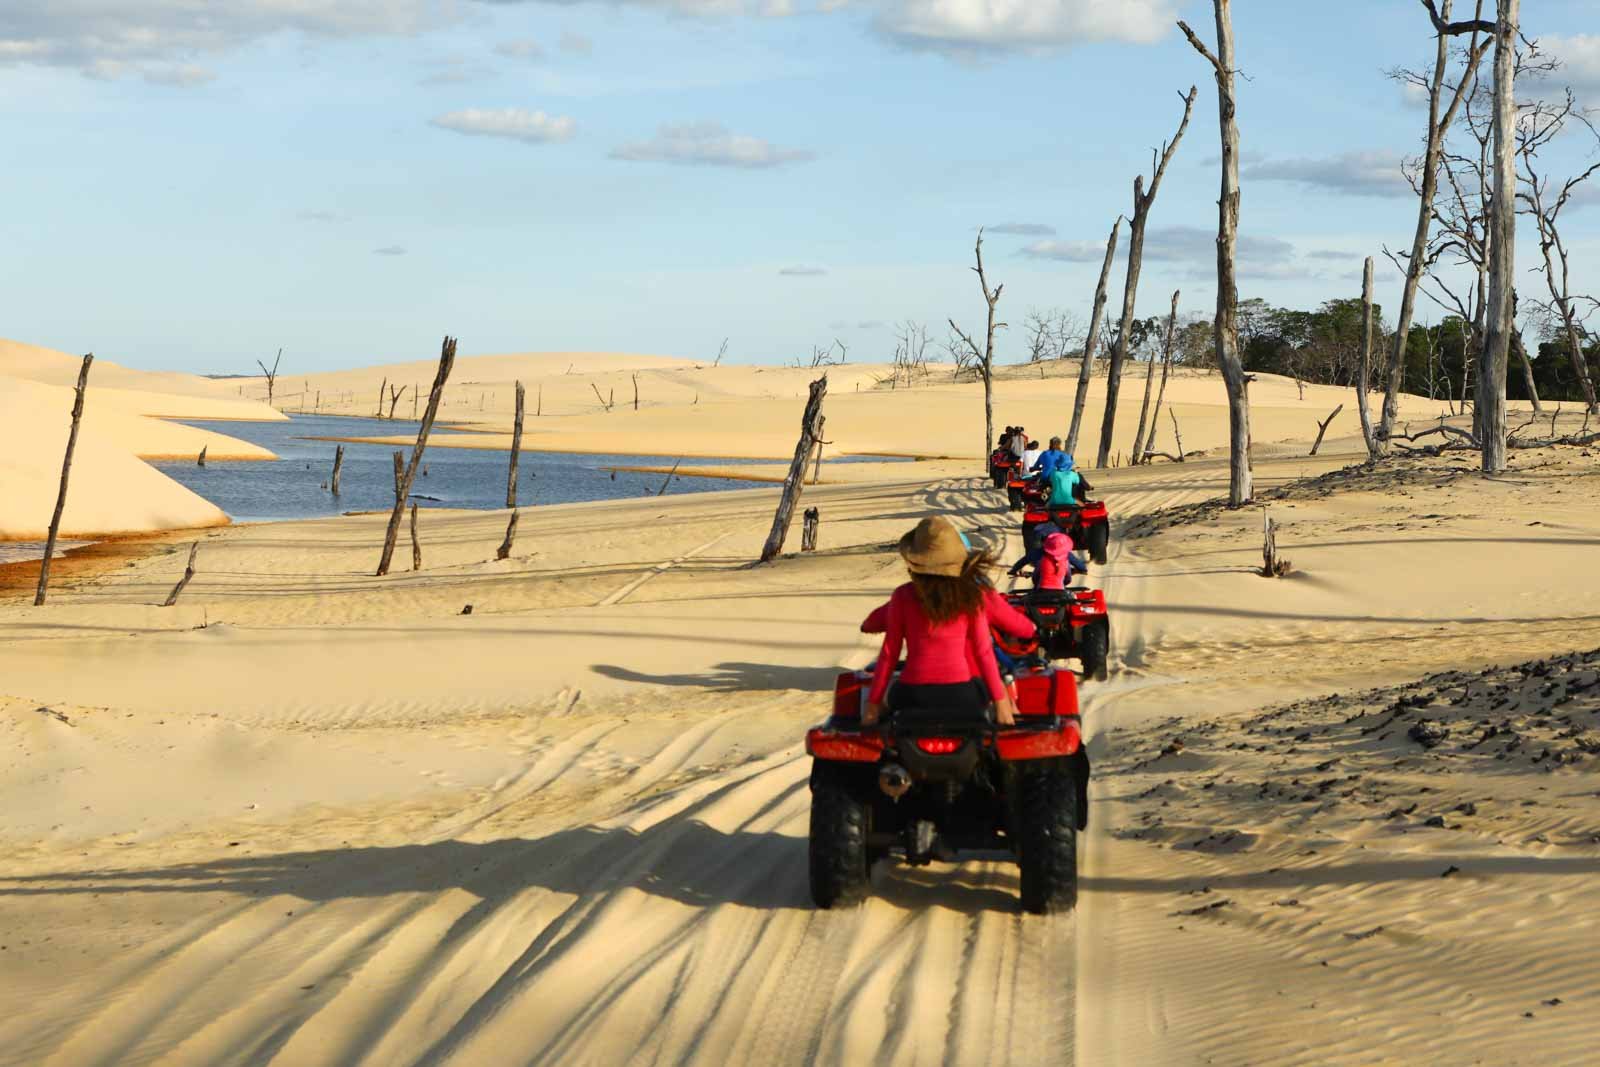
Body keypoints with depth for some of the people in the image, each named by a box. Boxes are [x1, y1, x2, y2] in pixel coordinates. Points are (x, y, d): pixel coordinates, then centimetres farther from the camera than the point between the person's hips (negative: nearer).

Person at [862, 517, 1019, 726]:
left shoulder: (903, 597, -3)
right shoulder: (971, 596, -2)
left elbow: (889, 653, 0)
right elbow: (983, 650, 1)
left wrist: (873, 702, 8)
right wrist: (1001, 700, 9)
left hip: (914, 695, 0)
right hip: (960, 695, 0)